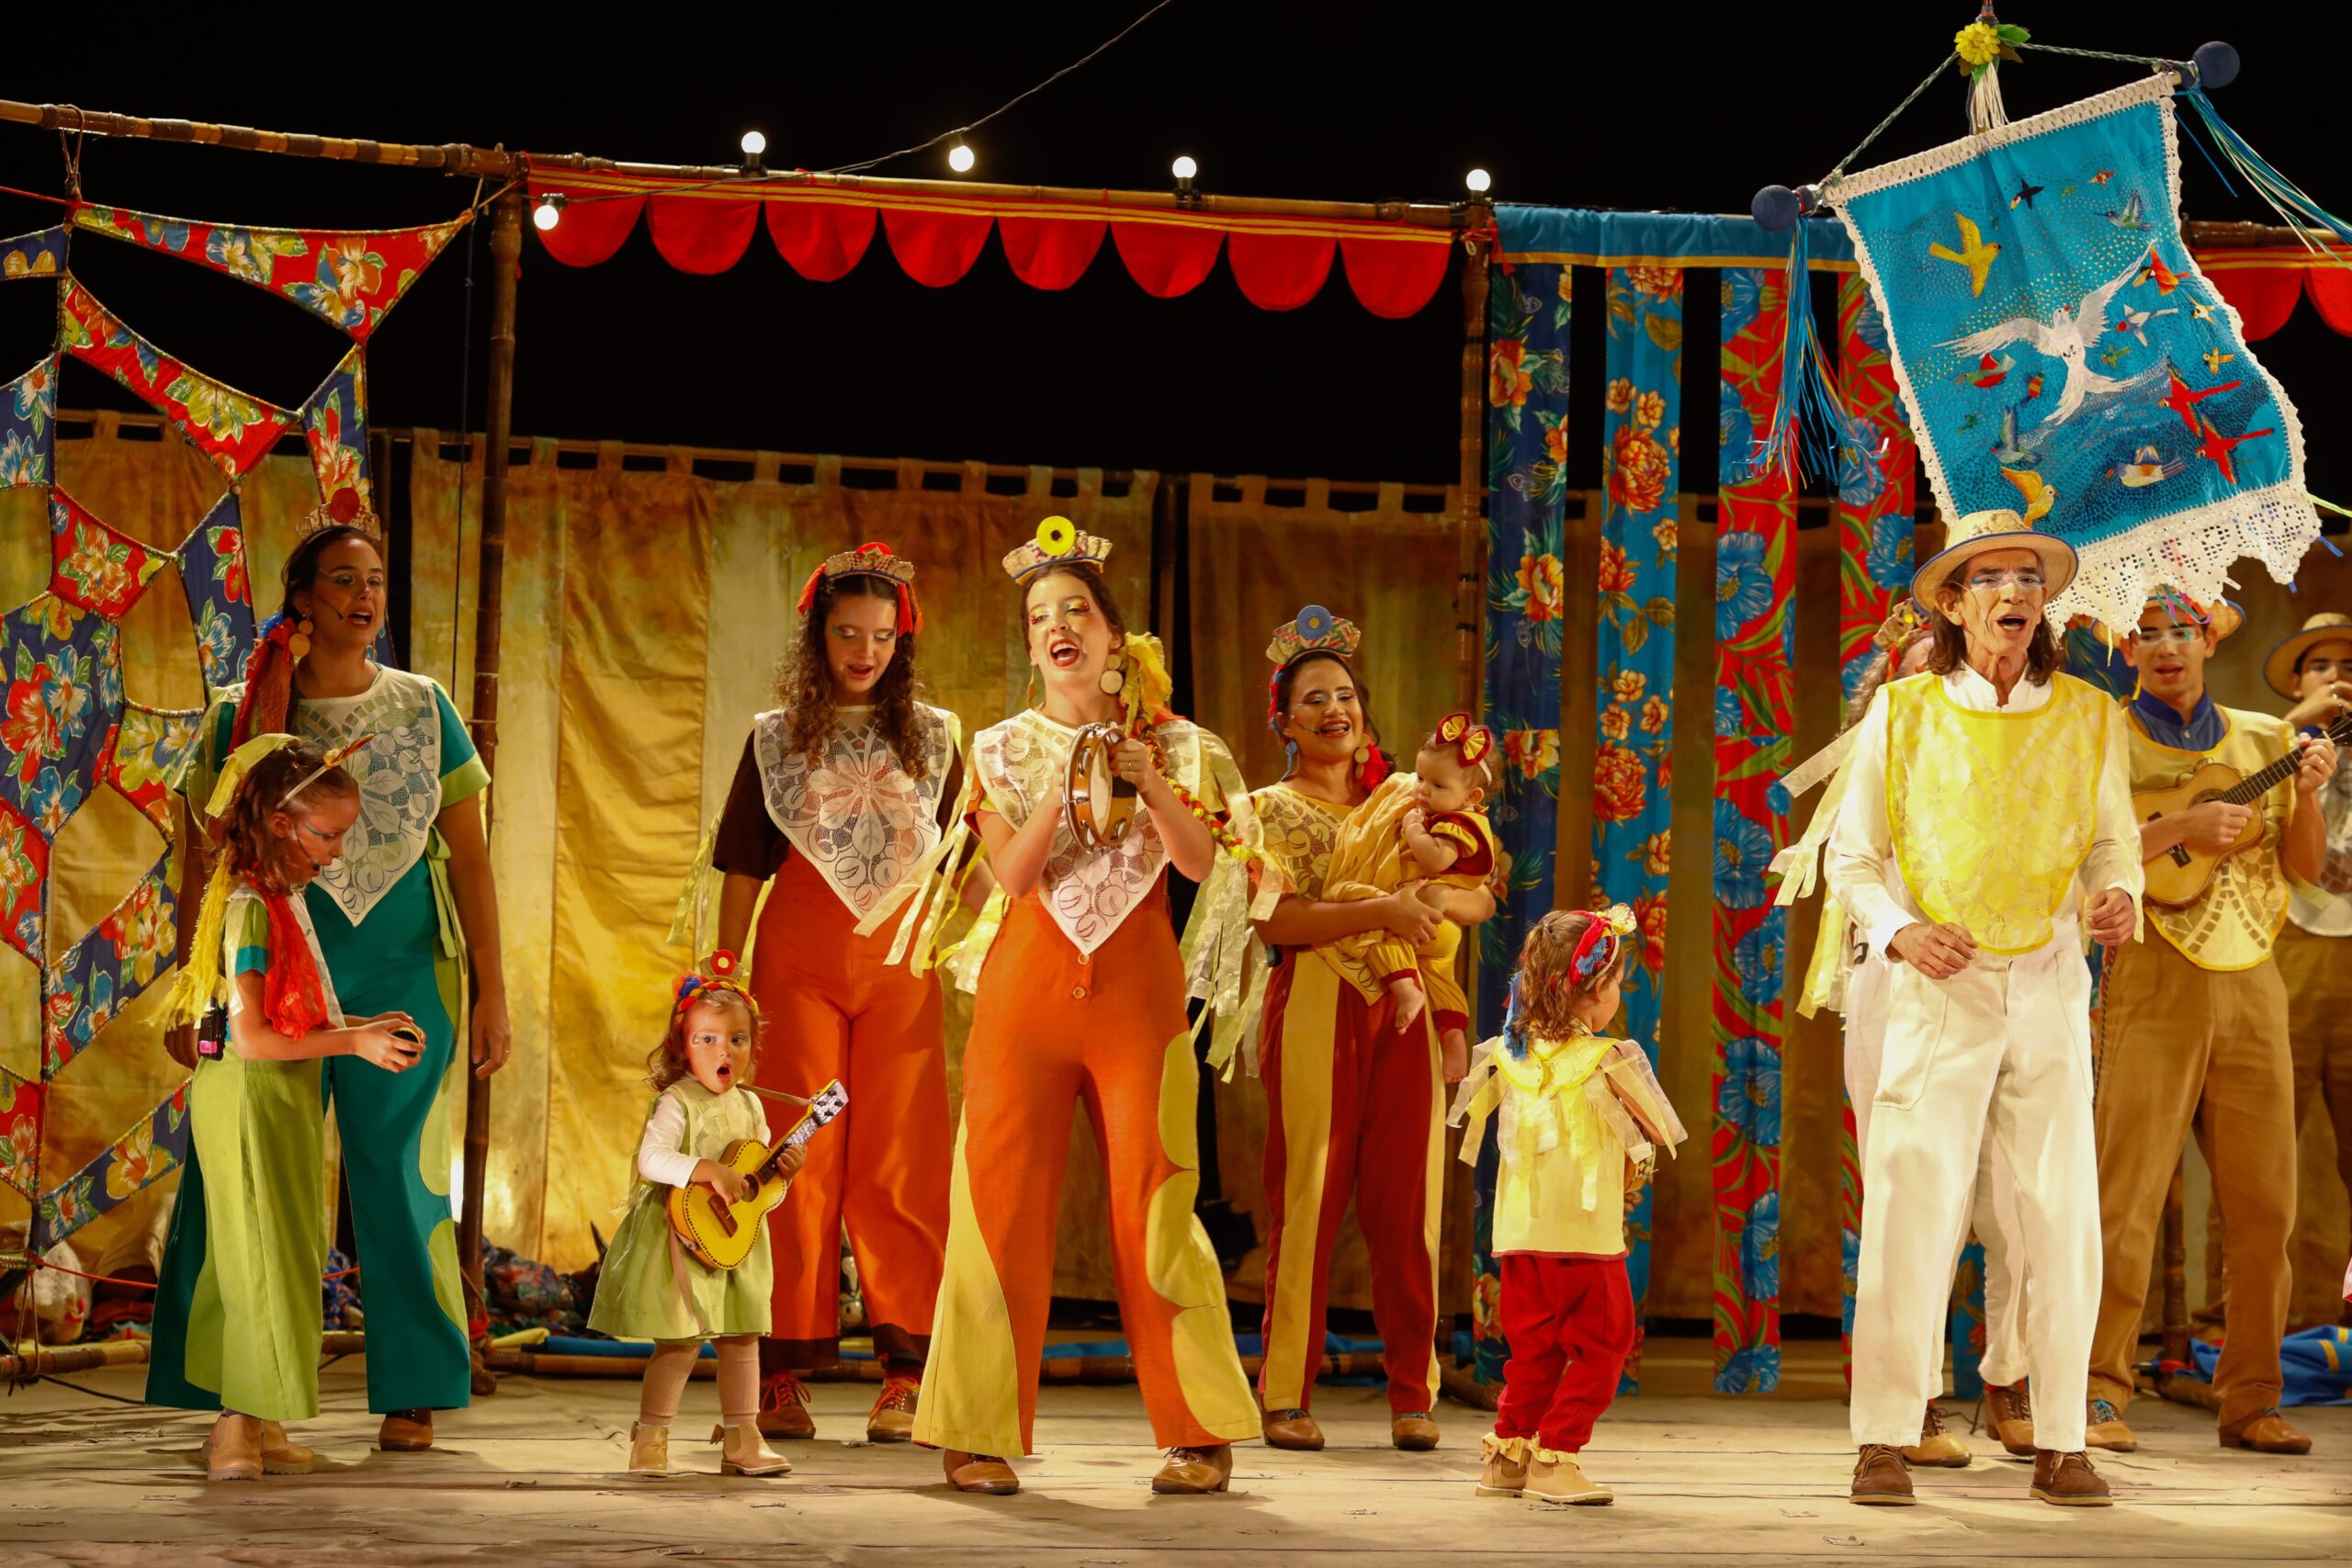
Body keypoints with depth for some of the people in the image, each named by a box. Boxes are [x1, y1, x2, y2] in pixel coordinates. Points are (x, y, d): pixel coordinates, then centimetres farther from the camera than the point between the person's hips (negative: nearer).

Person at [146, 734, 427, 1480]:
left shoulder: (284, 899, 11)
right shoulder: (251, 908, -18)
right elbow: (253, 1037, -22)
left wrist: (361, 1027, 8)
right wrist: (354, 1042, -19)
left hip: (285, 1097, 10)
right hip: (248, 1097, -10)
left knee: (285, 1257, 12)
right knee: (261, 1257, -6)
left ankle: (254, 1424, 19)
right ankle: (239, 1428, -2)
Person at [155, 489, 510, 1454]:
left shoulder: (423, 708, 6)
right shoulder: (242, 716, 2)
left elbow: (469, 856, 6)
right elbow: (202, 865, 5)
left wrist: (491, 994, 1)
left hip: (402, 976, 1)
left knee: (399, 1181, 1)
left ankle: (412, 1396, 10)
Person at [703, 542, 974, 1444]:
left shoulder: (935, 737, 11)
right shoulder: (776, 738, 10)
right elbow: (744, 869, 9)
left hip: (900, 963, 0)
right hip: (798, 960, 0)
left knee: (898, 1163, -3)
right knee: (799, 1158, -2)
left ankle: (905, 1372, -1)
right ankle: (786, 1373, 1)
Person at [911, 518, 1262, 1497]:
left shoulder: (1173, 747, 9)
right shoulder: (1005, 749, 9)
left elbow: (1203, 863, -3)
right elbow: (1015, 872, -4)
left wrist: (1153, 787, -17)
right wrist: (1069, 785, -15)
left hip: (1138, 991, 0)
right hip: (1028, 984, 1)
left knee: (1153, 1205, -4)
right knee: (1000, 1199, -5)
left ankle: (1202, 1434, 4)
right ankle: (976, 1434, -1)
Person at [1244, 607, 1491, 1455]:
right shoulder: (1268, 810, 7)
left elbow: (1483, 896, 13)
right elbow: (1275, 917, -9)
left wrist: (1441, 899, -10)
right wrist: (1381, 912, -19)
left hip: (1403, 1013, 3)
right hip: (1316, 1011, -3)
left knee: (1409, 1203, -1)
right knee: (1308, 1200, -6)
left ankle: (1412, 1394, 4)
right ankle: (1286, 1396, -3)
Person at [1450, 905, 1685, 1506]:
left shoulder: (1509, 1054, 3)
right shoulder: (1607, 1061, -12)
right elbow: (1658, 1131, -4)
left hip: (1520, 1238, 5)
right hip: (1585, 1235, -5)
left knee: (1534, 1349, 16)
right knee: (1600, 1348, 6)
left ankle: (1505, 1454, 17)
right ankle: (1554, 1457, 0)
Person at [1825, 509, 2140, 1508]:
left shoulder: (2088, 719, 8)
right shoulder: (1902, 714, 2)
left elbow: (2114, 838, 17)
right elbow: (1852, 857, 6)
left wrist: (2120, 897, -6)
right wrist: (1902, 931, -12)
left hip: (2050, 988, 2)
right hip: (1938, 988, -2)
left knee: (2062, 1220, 1)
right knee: (1910, 1211, -8)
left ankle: (2059, 1445, 9)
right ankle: (1884, 1442, -1)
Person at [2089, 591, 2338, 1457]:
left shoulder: (2262, 738, 15)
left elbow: (2305, 866, 12)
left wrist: (2307, 795, -6)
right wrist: (2180, 827, -18)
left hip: (2250, 986, 4)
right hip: (2153, 987, -4)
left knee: (2264, 1202, 3)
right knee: (2128, 1196, -9)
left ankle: (2250, 1400, 10)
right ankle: (2098, 1398, -5)